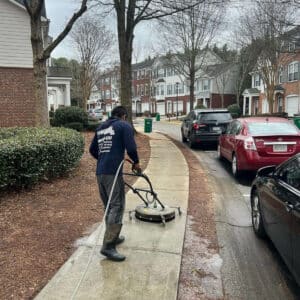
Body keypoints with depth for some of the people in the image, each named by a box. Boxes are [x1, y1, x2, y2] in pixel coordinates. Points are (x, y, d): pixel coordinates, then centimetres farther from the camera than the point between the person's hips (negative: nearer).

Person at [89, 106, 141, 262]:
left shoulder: (101, 127, 21)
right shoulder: (124, 125, 0)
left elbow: (92, 149, 25)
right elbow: (131, 148, -11)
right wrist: (136, 162, 6)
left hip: (100, 172, 8)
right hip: (113, 172, -8)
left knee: (108, 207, 18)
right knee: (117, 207, -5)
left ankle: (113, 237, 30)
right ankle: (108, 246, -7)